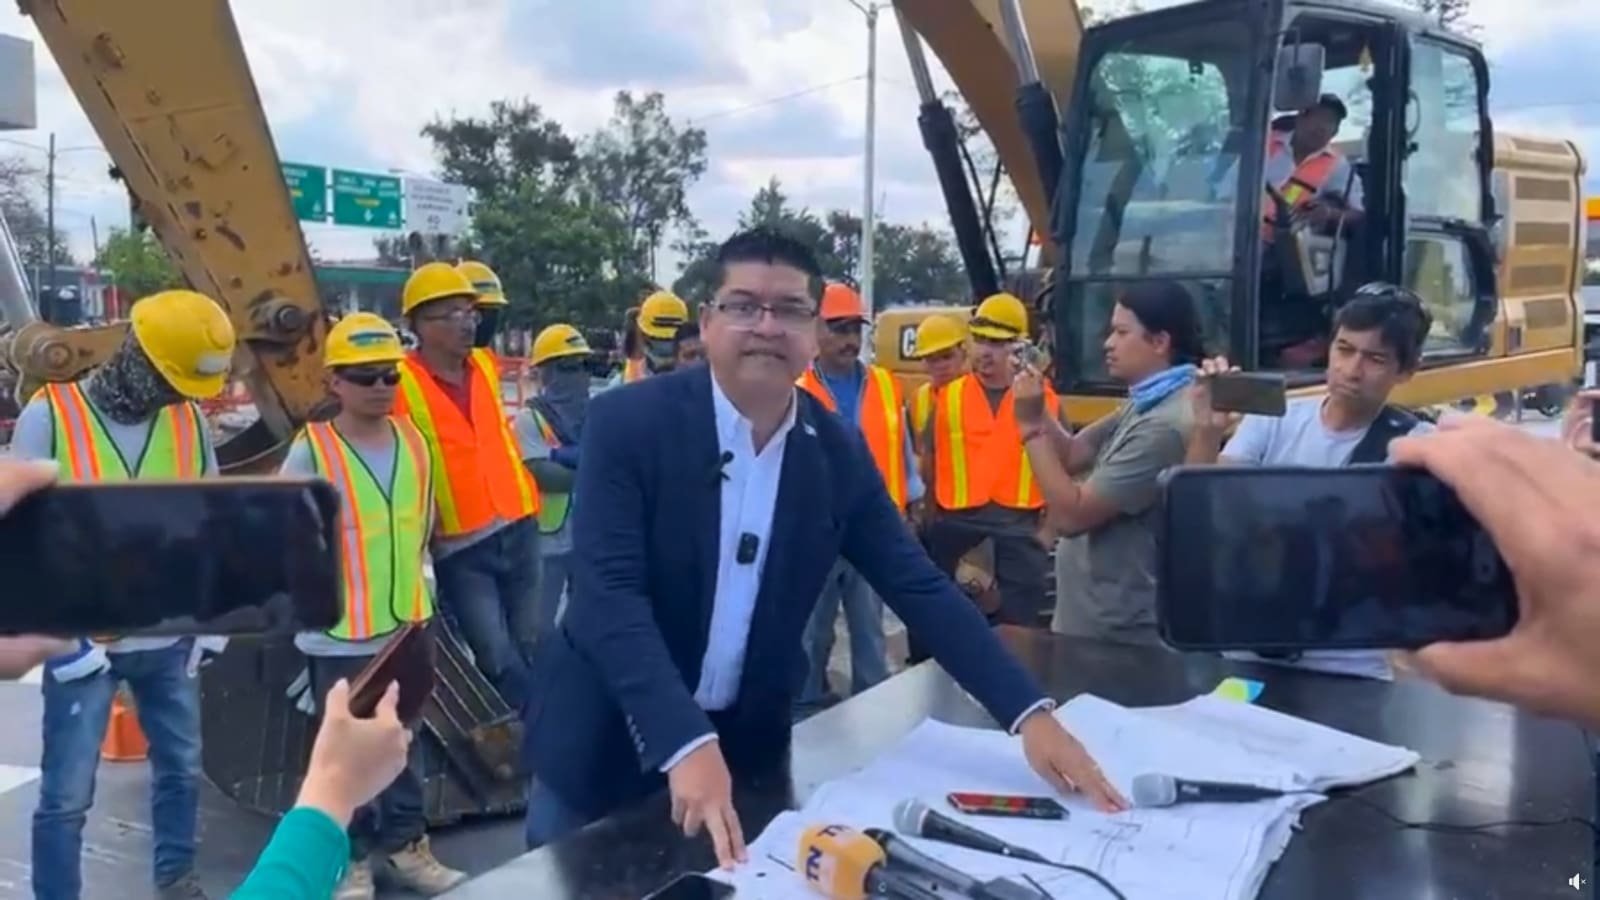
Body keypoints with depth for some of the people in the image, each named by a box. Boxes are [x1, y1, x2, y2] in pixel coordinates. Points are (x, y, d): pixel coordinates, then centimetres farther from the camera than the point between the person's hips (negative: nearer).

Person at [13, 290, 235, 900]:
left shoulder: (189, 420, 0)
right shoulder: (50, 416, -12)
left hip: (171, 639, 4)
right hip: (84, 644, -4)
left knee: (181, 767, 17)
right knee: (67, 794, 3)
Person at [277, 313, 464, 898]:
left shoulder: (412, 440, 2)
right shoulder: (311, 452, -14)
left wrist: (410, 577, 10)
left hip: (406, 623, 5)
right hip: (339, 633, -5)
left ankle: (405, 846, 30)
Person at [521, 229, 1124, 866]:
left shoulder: (838, 452, -5)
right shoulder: (627, 423, -16)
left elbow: (921, 590, -4)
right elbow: (608, 594, -25)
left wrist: (1031, 715, -14)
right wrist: (686, 744, -37)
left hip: (745, 746, 3)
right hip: (606, 739, -2)